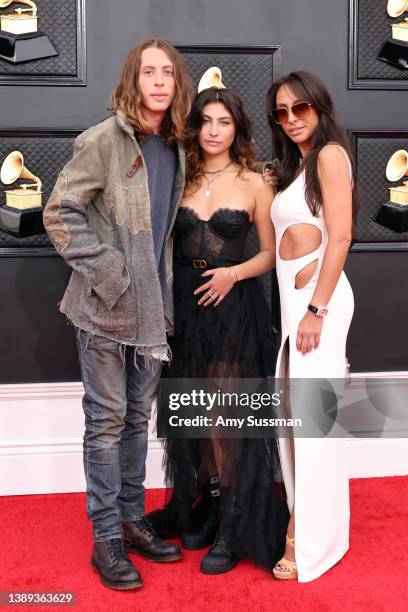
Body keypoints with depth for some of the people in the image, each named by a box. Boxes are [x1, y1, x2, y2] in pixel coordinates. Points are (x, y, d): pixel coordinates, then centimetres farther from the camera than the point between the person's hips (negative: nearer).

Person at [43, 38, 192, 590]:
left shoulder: (175, 148, 9)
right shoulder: (104, 140, -10)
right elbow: (59, 213, -12)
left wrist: (166, 292, 10)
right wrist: (102, 268, -17)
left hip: (151, 307, 6)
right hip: (106, 307, -6)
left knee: (138, 418, 14)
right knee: (108, 419, 2)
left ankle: (132, 521, 28)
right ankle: (107, 538, 14)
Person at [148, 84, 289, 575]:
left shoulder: (255, 185, -1)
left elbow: (270, 254, 3)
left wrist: (233, 273, -14)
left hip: (234, 308, -3)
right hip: (184, 308, 3)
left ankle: (234, 528, 10)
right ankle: (204, 509, 29)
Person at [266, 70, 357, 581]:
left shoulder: (330, 153, -5)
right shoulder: (297, 164, 22)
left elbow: (340, 237, -15)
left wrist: (316, 308, -20)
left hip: (317, 295, -9)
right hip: (293, 296, 9)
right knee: (294, 415, 11)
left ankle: (313, 542, 7)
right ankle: (301, 525, 22)